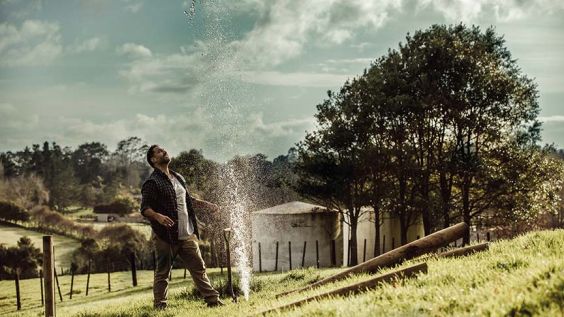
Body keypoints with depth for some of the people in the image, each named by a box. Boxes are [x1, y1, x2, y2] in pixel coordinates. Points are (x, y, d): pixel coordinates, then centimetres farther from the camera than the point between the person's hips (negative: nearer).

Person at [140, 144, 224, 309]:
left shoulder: (178, 178, 16)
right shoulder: (152, 182, -9)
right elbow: (145, 208, -16)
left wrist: (205, 204, 21)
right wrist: (158, 216, -34)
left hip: (187, 235, 7)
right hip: (166, 236, -7)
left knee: (199, 268, 10)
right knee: (163, 272, 1)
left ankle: (213, 300, 15)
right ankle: (160, 305, 10)